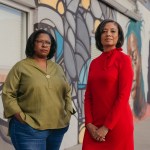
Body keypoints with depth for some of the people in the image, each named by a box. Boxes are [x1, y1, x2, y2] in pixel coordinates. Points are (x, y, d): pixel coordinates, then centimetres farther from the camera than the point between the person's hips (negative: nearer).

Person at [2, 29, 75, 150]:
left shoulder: (57, 68, 15)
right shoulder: (21, 67, -1)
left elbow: (67, 92, 20)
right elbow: (8, 94, -5)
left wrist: (68, 113, 8)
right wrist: (22, 117, -13)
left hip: (57, 128, 5)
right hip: (29, 129, -5)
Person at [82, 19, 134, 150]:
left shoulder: (124, 59, -6)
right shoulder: (94, 62, 9)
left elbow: (123, 96, -12)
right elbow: (88, 95, 7)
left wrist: (106, 127, -13)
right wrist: (89, 123, -5)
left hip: (117, 124, -4)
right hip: (95, 125, 4)